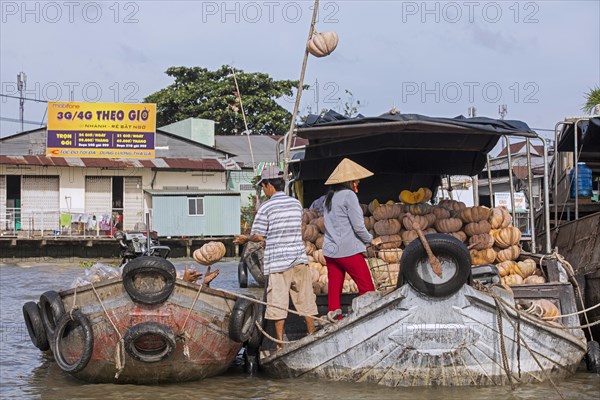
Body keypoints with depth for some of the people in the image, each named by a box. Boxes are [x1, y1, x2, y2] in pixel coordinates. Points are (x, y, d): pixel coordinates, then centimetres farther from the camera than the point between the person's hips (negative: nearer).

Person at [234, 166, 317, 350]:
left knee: (278, 303, 2)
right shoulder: (296, 204, 8)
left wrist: (245, 239, 15)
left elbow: (258, 236, -7)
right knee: (305, 300, 11)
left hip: (277, 261, -4)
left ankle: (280, 343, 4)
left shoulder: (266, 207, -8)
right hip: (299, 258, 4)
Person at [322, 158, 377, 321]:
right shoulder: (349, 195, -9)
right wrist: (370, 240, 5)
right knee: (367, 289, -2)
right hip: (348, 250, -8)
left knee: (334, 290, 6)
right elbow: (358, 226, -12)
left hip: (330, 250, 8)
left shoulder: (330, 196, 13)